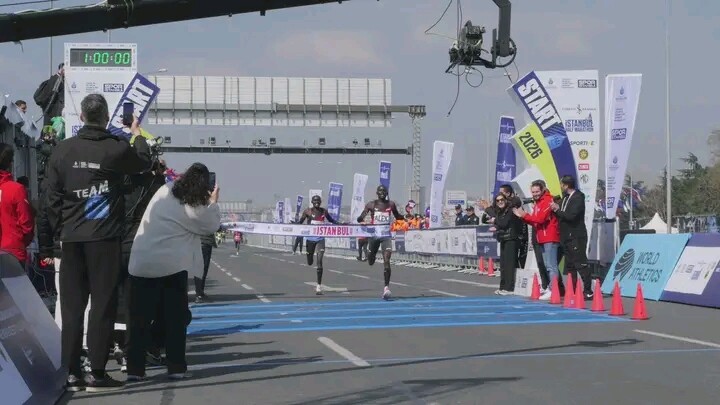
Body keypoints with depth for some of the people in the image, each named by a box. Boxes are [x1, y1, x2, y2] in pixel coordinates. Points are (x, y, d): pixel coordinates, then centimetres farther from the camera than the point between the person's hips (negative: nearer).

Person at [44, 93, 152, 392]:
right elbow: (144, 163, 13)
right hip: (104, 237, -4)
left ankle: (71, 373, 9)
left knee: (71, 306, 8)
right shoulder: (117, 148, -8)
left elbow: (52, 196, 3)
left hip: (71, 238, 4)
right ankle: (97, 374, -1)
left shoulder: (63, 150, 1)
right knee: (103, 305, 1)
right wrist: (138, 135, 31)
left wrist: (59, 229, 13)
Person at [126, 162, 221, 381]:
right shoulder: (194, 209, -9)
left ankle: (134, 369, 4)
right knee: (175, 318, 8)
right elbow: (211, 226, 7)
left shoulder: (164, 191, 4)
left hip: (141, 263, 4)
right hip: (171, 265, -4)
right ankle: (176, 367, 8)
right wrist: (213, 203, 14)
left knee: (139, 318, 6)